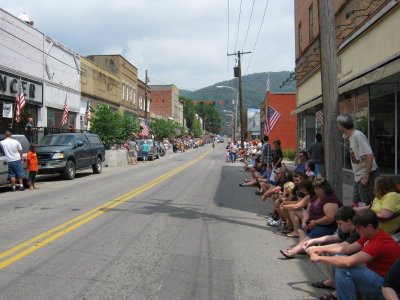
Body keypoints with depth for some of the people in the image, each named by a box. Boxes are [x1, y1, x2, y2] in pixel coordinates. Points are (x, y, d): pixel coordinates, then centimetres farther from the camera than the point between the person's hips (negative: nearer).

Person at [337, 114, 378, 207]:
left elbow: (369, 156, -25)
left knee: (366, 204, -4)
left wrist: (366, 177, -22)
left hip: (367, 174, -10)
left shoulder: (358, 135, -19)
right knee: (355, 204, 15)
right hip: (358, 175, 10)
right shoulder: (349, 136, 10)